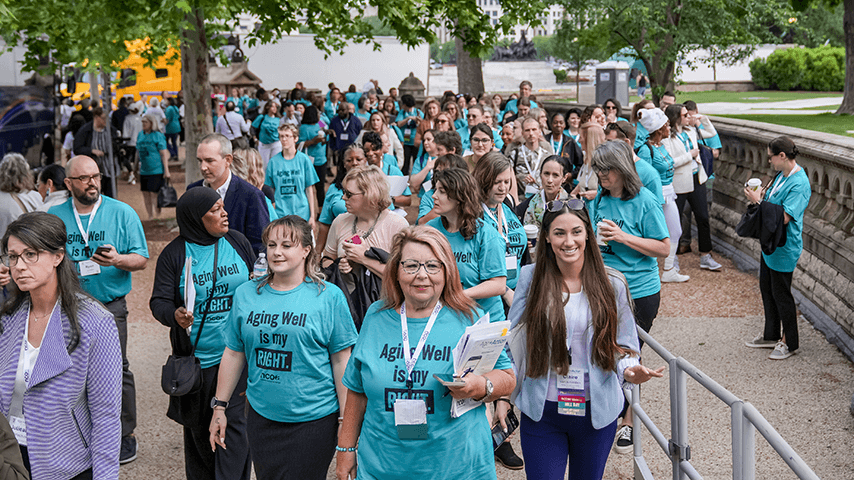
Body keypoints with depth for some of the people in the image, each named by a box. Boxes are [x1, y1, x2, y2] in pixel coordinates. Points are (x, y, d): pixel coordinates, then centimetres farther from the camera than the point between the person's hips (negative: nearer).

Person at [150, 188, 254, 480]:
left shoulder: (237, 242, 3)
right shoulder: (174, 254, -5)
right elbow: (159, 301, -7)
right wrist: (174, 315, -26)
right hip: (197, 359, -1)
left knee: (236, 422, -4)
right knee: (199, 428, 12)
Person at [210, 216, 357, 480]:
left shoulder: (329, 296, -6)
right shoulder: (245, 294, 4)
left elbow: (341, 360, -5)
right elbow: (233, 354, 9)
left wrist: (346, 420, -6)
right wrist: (220, 407, 9)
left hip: (313, 419, -3)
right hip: (261, 416, 4)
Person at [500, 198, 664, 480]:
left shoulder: (612, 285, -2)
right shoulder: (531, 278, -3)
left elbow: (623, 347, 5)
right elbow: (512, 344, 3)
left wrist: (629, 370, -16)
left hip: (597, 411, 1)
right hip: (541, 411, -1)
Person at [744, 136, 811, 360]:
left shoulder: (799, 184, -24)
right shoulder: (782, 175, 6)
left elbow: (783, 217, -29)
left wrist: (758, 201, -22)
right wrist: (762, 195, -1)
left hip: (784, 248, -10)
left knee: (781, 294, 2)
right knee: (767, 289, 19)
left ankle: (790, 343, 17)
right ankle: (771, 335, 34)